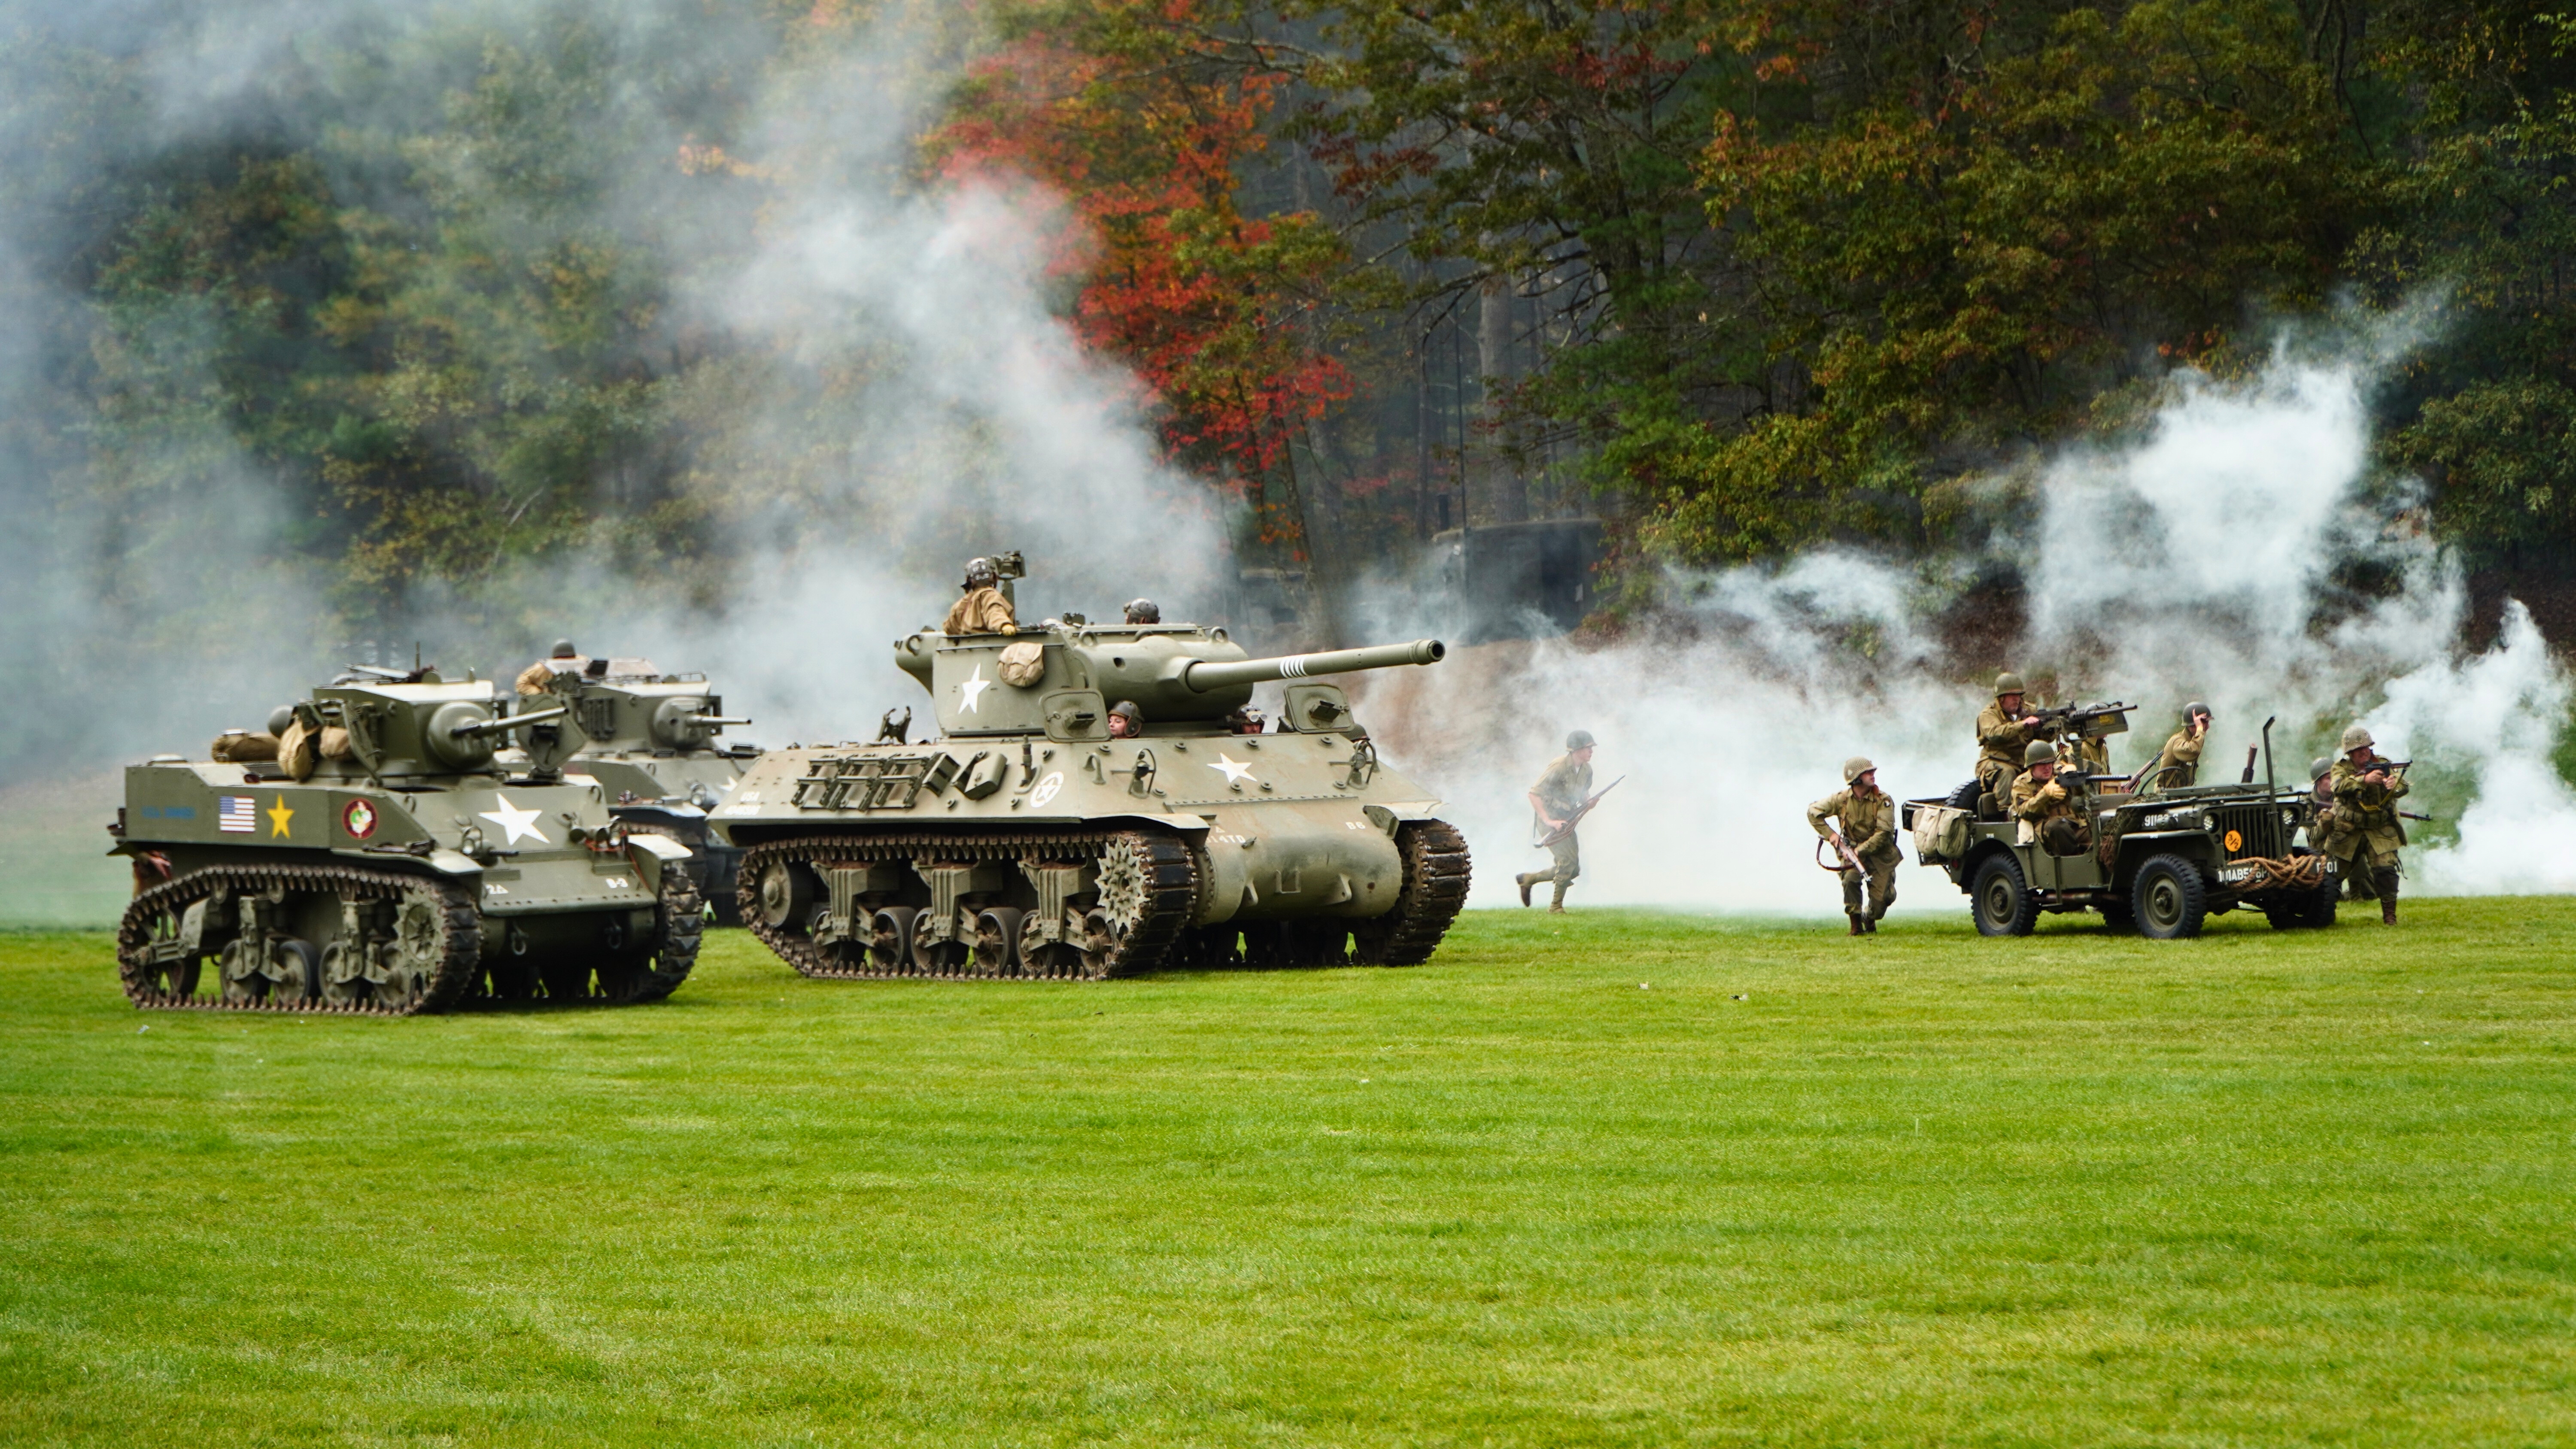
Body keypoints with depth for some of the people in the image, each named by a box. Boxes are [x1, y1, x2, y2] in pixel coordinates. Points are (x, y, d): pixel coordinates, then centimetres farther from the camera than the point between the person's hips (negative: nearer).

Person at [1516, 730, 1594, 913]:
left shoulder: (1587, 770, 4)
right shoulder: (1559, 767, -21)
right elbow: (1534, 794, -22)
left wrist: (1588, 802, -4)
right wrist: (1549, 821, -26)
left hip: (1566, 821, 8)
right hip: (1549, 819, -8)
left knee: (1573, 870, 6)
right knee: (1568, 860, -19)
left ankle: (1528, 879, 24)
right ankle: (1556, 907, -5)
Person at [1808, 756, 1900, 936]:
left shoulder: (1883, 800, -15)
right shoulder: (1842, 799, -9)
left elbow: (1884, 833, -20)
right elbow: (1814, 812, 0)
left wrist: (1860, 850, -27)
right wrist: (1831, 836, -11)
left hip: (1880, 853, 0)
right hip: (1853, 851, 0)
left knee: (1883, 897, -6)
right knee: (1850, 877, -29)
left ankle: (1869, 919, 30)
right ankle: (1856, 926, -16)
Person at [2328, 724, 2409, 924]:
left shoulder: (2382, 764, 1)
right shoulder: (2341, 767, -2)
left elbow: (2403, 786, -14)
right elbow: (2339, 785, -24)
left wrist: (2395, 785, -39)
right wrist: (2365, 779, -39)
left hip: (2380, 832, 0)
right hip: (2348, 832, 0)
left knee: (2385, 870, -17)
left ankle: (2390, 915, -9)